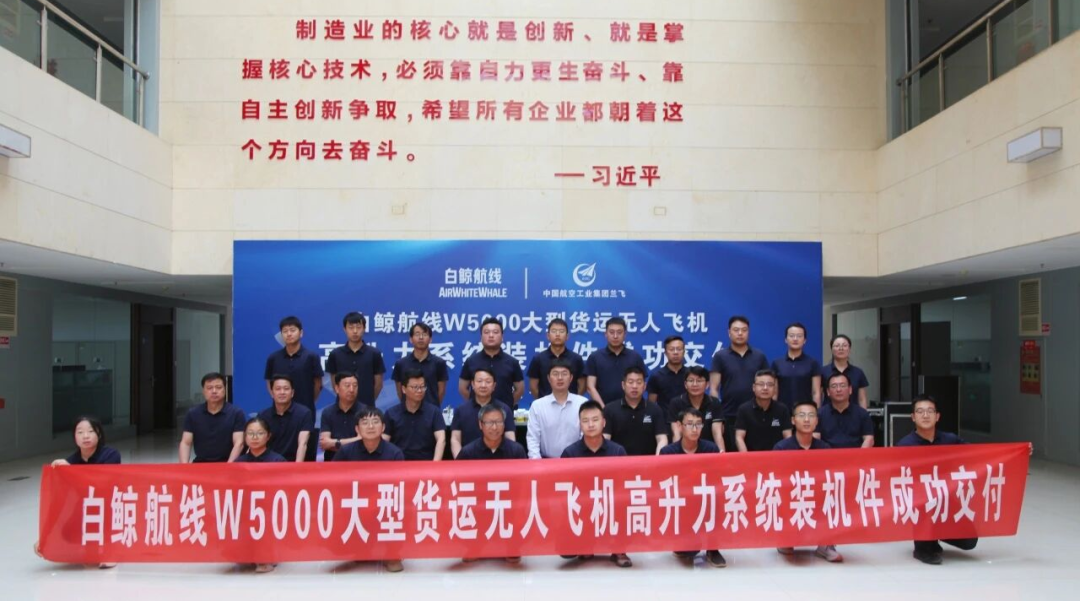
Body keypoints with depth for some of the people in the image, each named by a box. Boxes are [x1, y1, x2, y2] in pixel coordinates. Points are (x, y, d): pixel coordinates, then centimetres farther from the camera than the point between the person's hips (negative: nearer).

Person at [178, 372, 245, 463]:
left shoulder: (236, 413, -2)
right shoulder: (192, 414, 6)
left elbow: (239, 443, -9)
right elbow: (185, 443, 3)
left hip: (226, 464, -2)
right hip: (200, 464, 3)